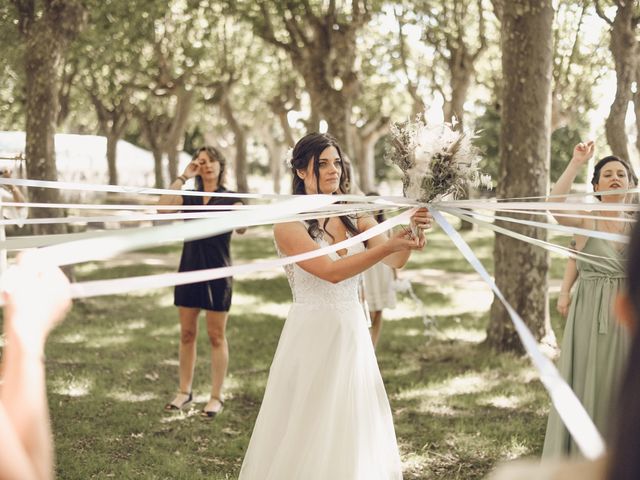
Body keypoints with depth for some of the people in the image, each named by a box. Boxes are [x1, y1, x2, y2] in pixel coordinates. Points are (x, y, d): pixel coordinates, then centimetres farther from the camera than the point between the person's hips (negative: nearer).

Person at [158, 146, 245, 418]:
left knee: (216, 336, 2)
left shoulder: (230, 198, 0)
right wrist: (183, 177, -9)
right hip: (190, 269, 3)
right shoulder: (189, 196, 8)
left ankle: (216, 397, 9)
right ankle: (185, 392, 20)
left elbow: (241, 227, -18)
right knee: (187, 334, 9)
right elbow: (163, 207, -12)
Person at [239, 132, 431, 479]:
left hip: (353, 334, 5)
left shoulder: (355, 218, 5)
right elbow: (332, 271, -21)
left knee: (354, 431, 12)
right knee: (310, 434, 4)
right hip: (313, 336, -5)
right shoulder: (289, 225, -10)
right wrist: (388, 245, -30)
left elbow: (395, 261, -8)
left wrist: (409, 236, -30)